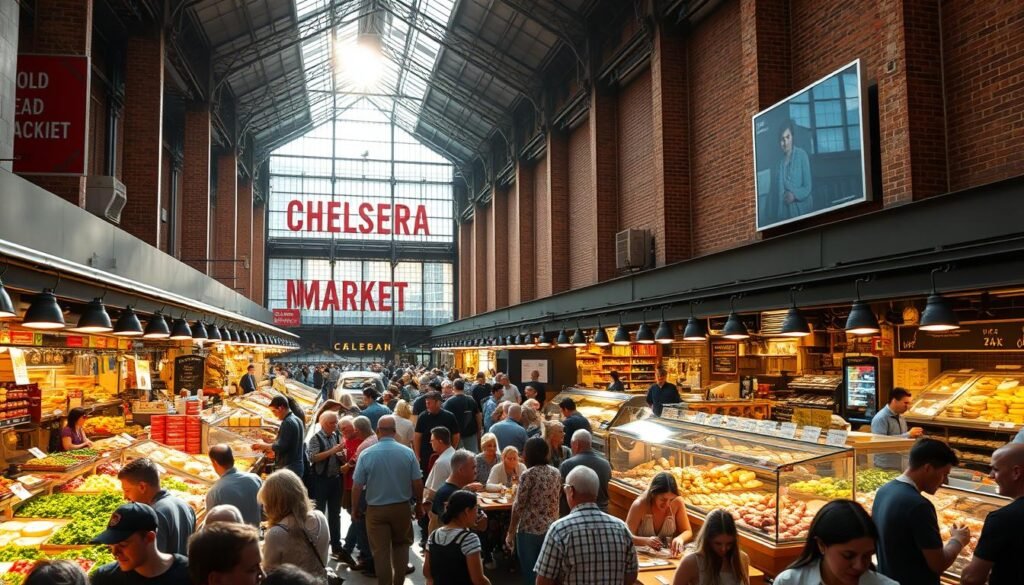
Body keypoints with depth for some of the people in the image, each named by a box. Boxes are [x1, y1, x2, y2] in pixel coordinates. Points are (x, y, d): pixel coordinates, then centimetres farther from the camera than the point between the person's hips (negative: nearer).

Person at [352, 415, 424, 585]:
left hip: (376, 509, -1)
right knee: (401, 545, 21)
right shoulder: (408, 452, -9)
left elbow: (357, 486, -7)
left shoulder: (366, 454, -12)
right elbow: (418, 483, -5)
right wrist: (418, 505, 11)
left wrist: (354, 509, 8)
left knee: (381, 550, 9)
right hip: (402, 507, 2)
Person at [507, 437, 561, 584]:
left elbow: (519, 506, -12)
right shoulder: (556, 473, 4)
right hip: (551, 529, 5)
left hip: (529, 530, -5)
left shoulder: (528, 475, -13)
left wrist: (511, 532, -4)